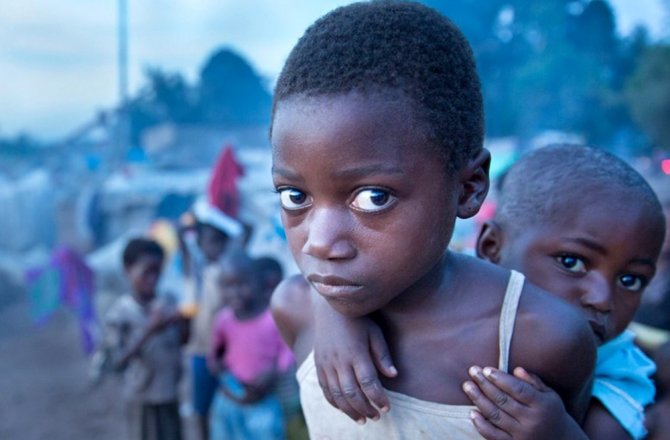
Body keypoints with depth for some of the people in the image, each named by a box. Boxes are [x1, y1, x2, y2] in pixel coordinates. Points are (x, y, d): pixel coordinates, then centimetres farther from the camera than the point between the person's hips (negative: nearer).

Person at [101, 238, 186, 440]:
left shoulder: (167, 305, -3)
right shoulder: (119, 313, -16)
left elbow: (181, 341, 5)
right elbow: (118, 361, -20)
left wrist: (182, 323, -17)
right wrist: (148, 331, -30)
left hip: (170, 392, 5)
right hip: (143, 396, -5)